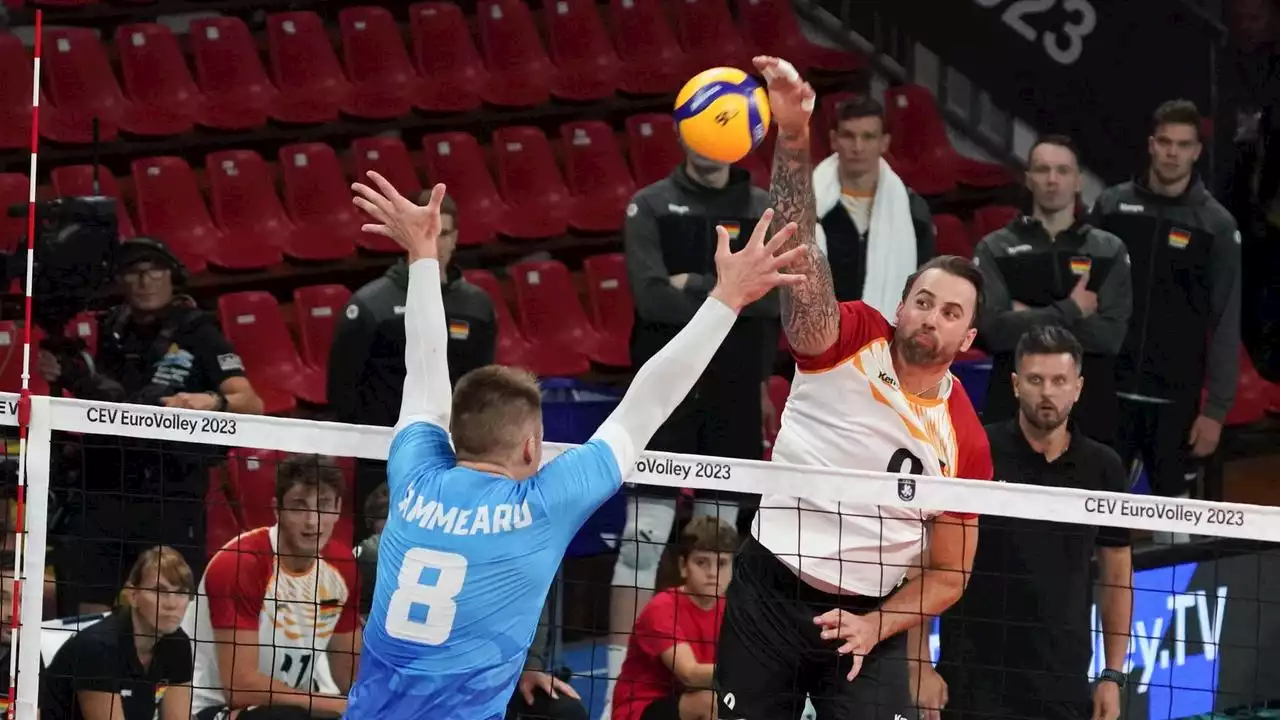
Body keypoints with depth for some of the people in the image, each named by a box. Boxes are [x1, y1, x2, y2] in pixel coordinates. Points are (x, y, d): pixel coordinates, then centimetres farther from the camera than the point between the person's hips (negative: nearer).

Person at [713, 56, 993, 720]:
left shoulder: (964, 441, -1)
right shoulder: (849, 339, -5)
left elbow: (947, 577, 5)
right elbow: (798, 244, -21)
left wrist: (876, 626, -12)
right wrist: (792, 137, -37)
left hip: (867, 621, 1)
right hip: (769, 591, -1)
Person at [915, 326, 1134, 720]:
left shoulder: (1102, 468, 5)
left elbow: (1117, 573, 14)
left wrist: (1113, 675, 8)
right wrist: (922, 665, -7)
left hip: (1063, 688, 3)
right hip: (973, 685, -3)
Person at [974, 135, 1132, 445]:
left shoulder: (1109, 251, 8)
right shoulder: (995, 249, 5)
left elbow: (1112, 334, -6)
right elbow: (991, 329, -9)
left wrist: (1029, 321, -10)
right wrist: (1069, 312, -8)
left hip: (1089, 414, 1)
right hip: (1013, 410, -1)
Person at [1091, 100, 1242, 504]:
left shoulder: (1215, 224, -3)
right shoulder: (1112, 206, 2)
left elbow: (1226, 325, -3)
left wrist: (1216, 409, -8)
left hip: (1176, 398, -1)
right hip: (1108, 390, 1)